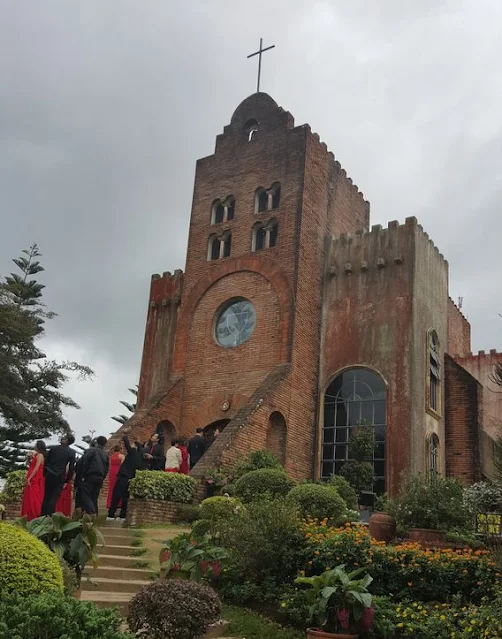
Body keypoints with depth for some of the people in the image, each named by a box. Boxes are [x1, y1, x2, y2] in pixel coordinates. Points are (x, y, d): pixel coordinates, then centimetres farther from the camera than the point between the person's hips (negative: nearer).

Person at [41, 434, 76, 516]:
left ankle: (43, 515, 16)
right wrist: (68, 478, 6)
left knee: (47, 496, 12)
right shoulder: (71, 452, -6)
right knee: (54, 497, 1)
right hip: (60, 477, -2)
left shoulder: (53, 448, 0)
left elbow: (46, 461, 5)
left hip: (50, 475, 2)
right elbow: (71, 467, -5)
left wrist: (45, 473, 15)